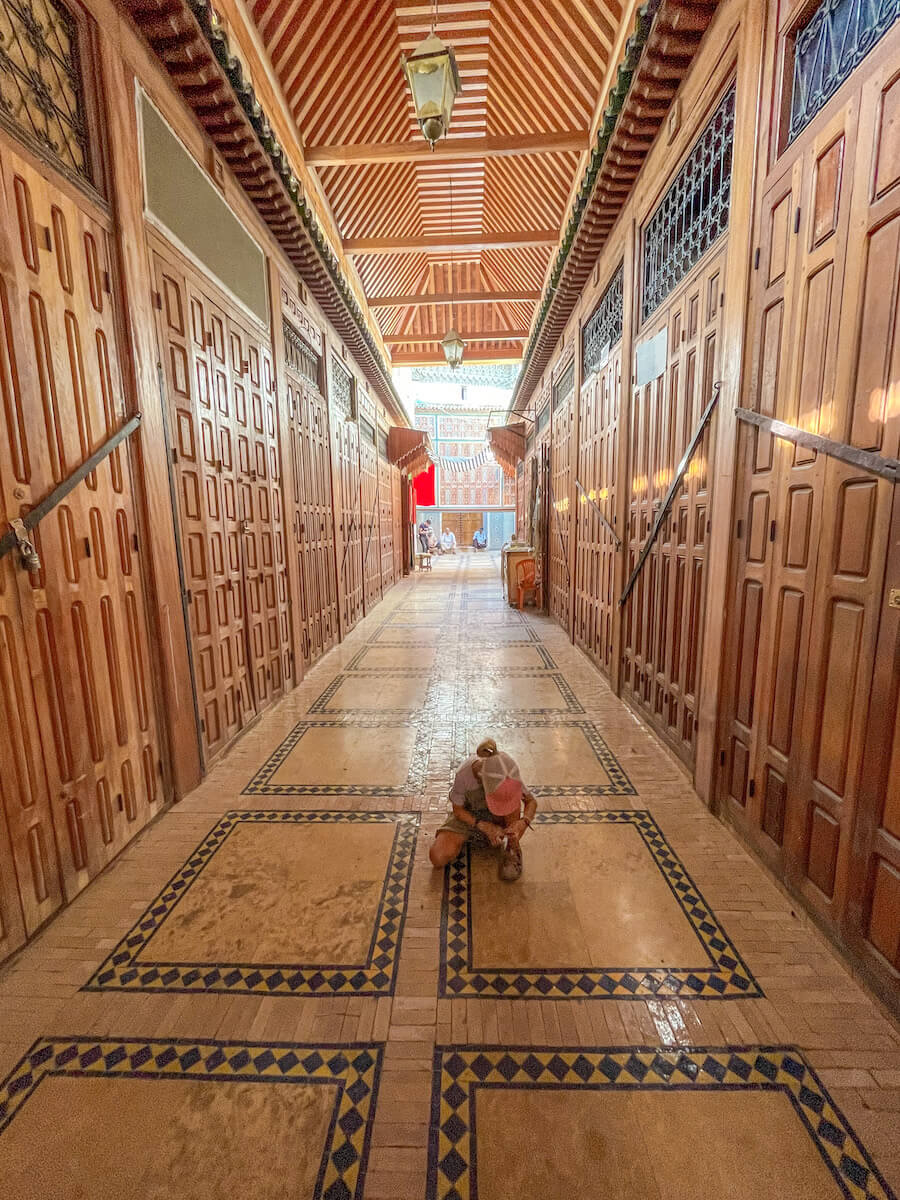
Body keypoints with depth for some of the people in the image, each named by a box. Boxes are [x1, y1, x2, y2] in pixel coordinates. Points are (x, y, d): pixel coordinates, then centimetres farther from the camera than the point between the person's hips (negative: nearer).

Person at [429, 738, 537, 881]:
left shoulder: (508, 772, -29)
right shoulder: (464, 774, -35)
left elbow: (531, 801, -15)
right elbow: (457, 810, -17)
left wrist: (523, 822, -35)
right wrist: (485, 826, -29)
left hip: (494, 816, 1)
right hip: (468, 815, -1)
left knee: (510, 793, -34)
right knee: (438, 858, -24)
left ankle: (513, 848, -15)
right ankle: (468, 837, 5)